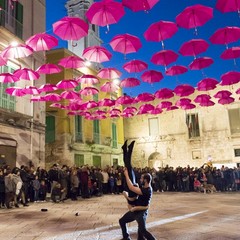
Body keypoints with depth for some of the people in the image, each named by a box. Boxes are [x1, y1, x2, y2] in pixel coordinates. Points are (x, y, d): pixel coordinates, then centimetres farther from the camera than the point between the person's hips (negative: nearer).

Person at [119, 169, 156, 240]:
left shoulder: (147, 190, -31)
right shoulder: (144, 187, 0)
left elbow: (131, 188, -37)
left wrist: (126, 174, -31)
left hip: (141, 213, -9)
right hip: (134, 210, 9)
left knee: (142, 231, -10)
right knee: (122, 221, 15)